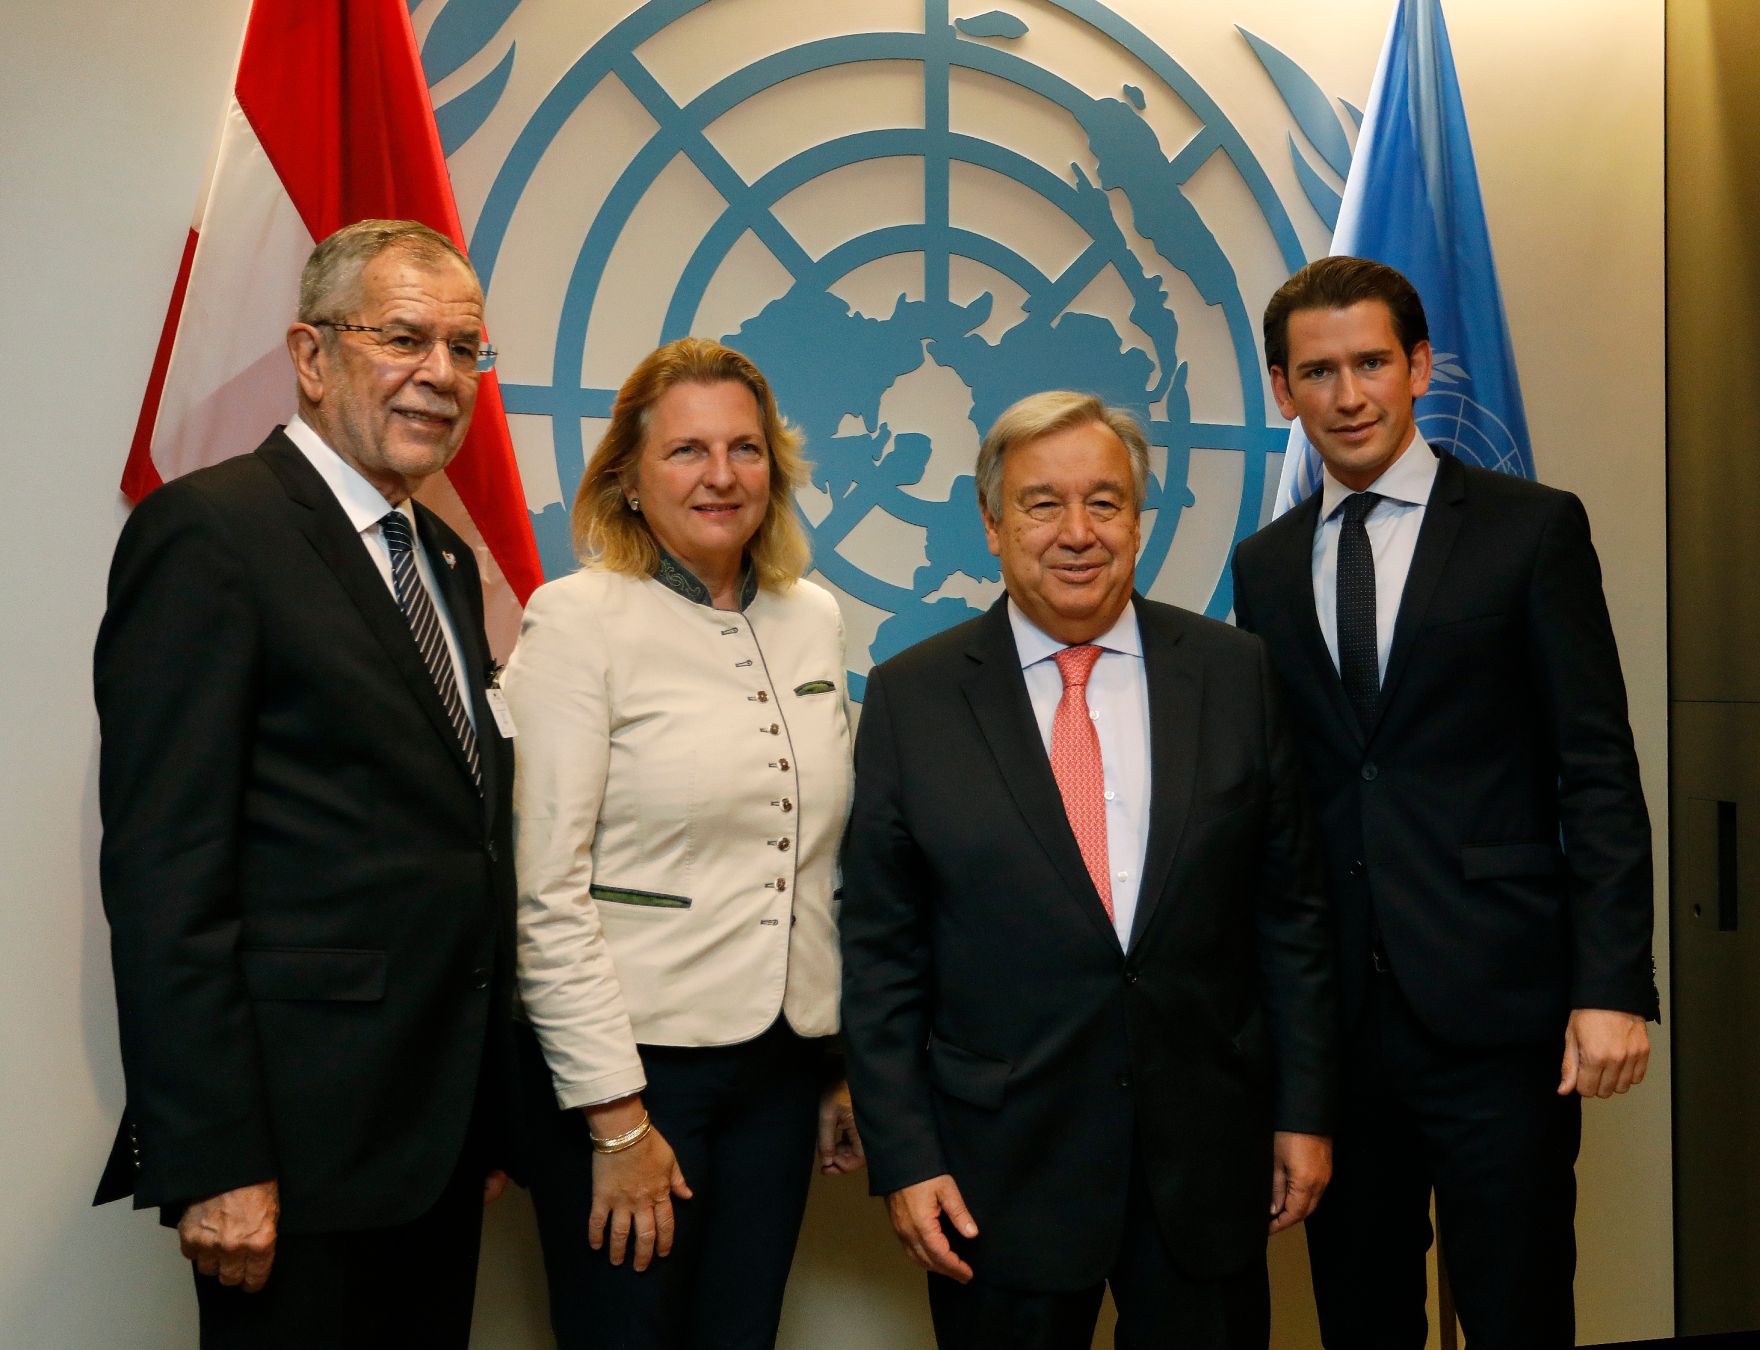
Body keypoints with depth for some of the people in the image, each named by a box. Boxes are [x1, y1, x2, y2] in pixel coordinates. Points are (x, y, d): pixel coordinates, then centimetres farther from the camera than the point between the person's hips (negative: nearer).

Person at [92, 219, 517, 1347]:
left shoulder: (446, 559, 14)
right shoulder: (208, 530, -11)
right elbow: (163, 867, -16)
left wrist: (491, 1118, 14)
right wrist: (212, 1165, -18)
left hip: (445, 1133, 8)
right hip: (299, 1151, -7)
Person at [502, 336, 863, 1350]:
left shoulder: (815, 620, 8)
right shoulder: (578, 619, -9)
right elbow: (548, 894, -12)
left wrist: (849, 1065, 12)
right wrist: (615, 1118, -13)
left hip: (782, 1064, 5)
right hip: (636, 1059, -5)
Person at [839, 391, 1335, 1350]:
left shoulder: (1236, 675, 1)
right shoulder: (911, 698, -4)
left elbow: (1290, 910, 5)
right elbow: (881, 949, -2)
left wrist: (1304, 1109, 4)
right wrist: (902, 1159, -5)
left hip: (1207, 1152, 2)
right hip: (1001, 1163, -1)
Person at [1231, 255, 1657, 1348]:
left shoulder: (1533, 529, 0)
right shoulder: (1265, 567, 11)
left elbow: (1599, 773, -4)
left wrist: (1611, 986, -11)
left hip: (1497, 1009, -3)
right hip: (1331, 1014, 4)